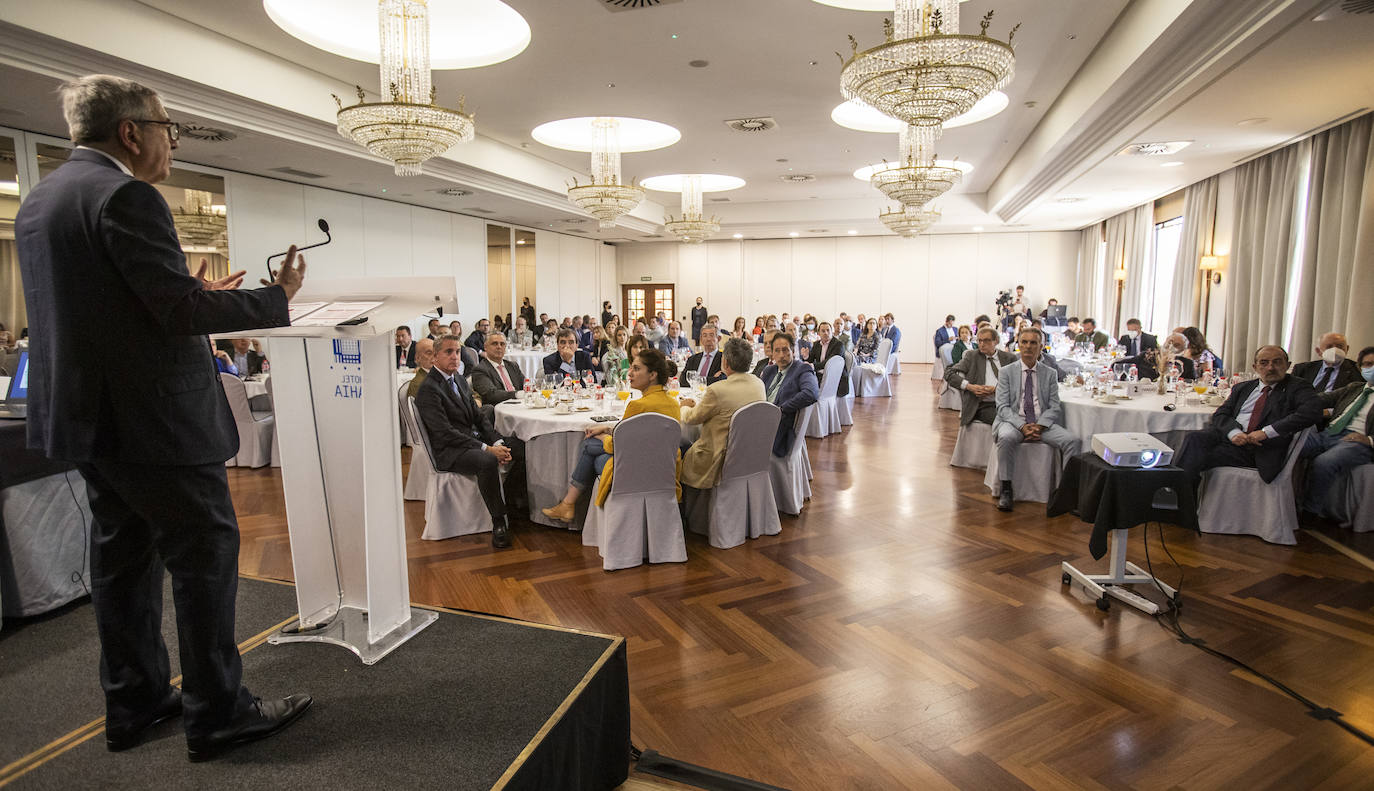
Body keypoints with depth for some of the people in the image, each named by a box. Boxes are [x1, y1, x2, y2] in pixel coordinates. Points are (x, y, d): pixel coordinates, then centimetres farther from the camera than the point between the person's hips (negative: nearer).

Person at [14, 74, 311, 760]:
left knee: (125, 555, 16)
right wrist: (278, 296, -10)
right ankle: (217, 713, 10)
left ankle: (134, 703, 28)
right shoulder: (125, 196, -16)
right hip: (150, 418, -10)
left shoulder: (39, 199, 15)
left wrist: (199, 294, 19)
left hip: (82, 415, 10)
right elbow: (178, 310, -21)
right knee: (206, 552, 0)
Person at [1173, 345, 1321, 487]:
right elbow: (1220, 414, 13)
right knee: (1194, 438, -30)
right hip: (1228, 436, 4)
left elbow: (1313, 411, -10)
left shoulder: (1297, 388, 10)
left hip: (1258, 446, -4)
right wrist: (1233, 432, -12)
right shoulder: (1242, 388, 23)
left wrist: (1266, 432, -18)